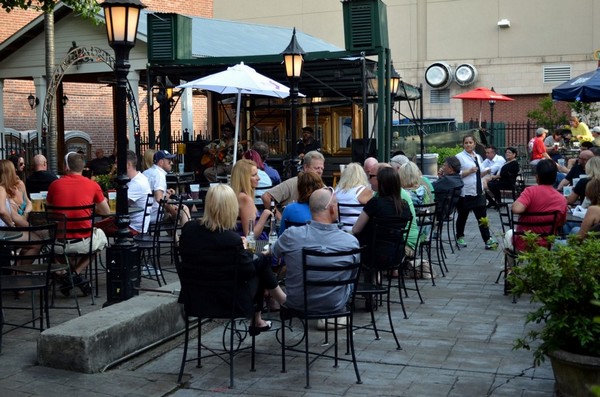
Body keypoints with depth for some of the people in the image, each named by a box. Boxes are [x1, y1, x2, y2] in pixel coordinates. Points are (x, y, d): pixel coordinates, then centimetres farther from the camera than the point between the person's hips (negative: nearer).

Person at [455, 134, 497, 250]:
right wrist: (469, 171, -22)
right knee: (462, 216, 8)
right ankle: (459, 238, 24)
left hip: (478, 192, 5)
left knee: (482, 217, 1)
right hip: (465, 193, -5)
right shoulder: (459, 157, -7)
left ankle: (488, 240, 0)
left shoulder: (478, 157, 15)